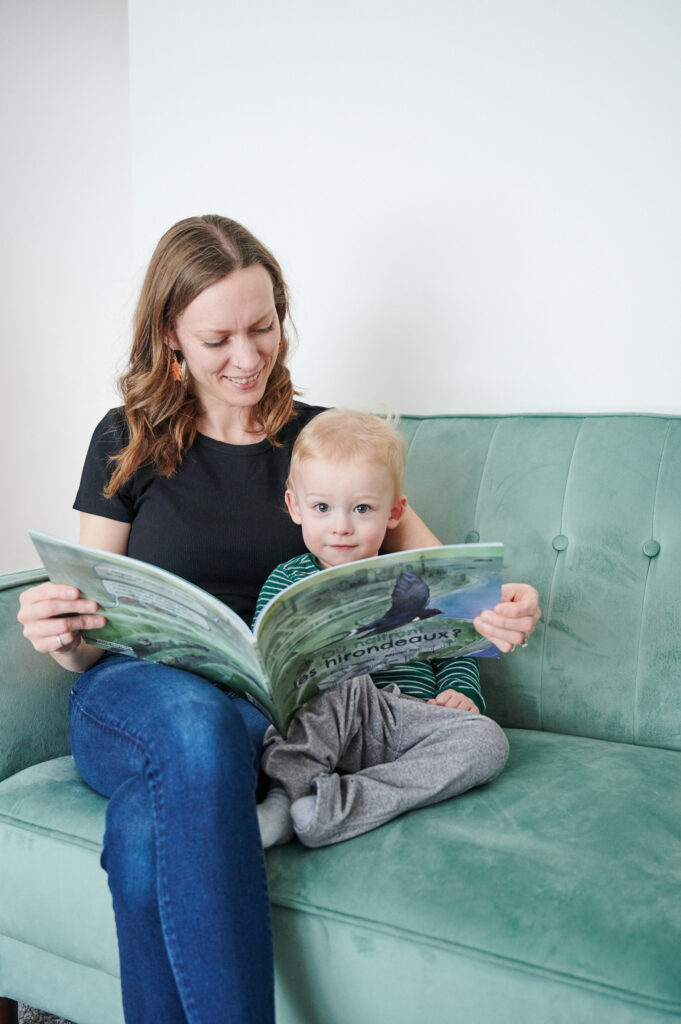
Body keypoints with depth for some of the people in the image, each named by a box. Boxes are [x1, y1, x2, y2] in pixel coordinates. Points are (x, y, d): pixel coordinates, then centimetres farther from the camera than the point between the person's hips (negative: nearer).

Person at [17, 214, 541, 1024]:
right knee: (194, 721, -38)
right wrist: (62, 638, -16)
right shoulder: (128, 440, 8)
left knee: (149, 827, -34)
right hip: (133, 693, 0)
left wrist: (491, 613, -15)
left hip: (270, 707, 0)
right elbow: (92, 626, 9)